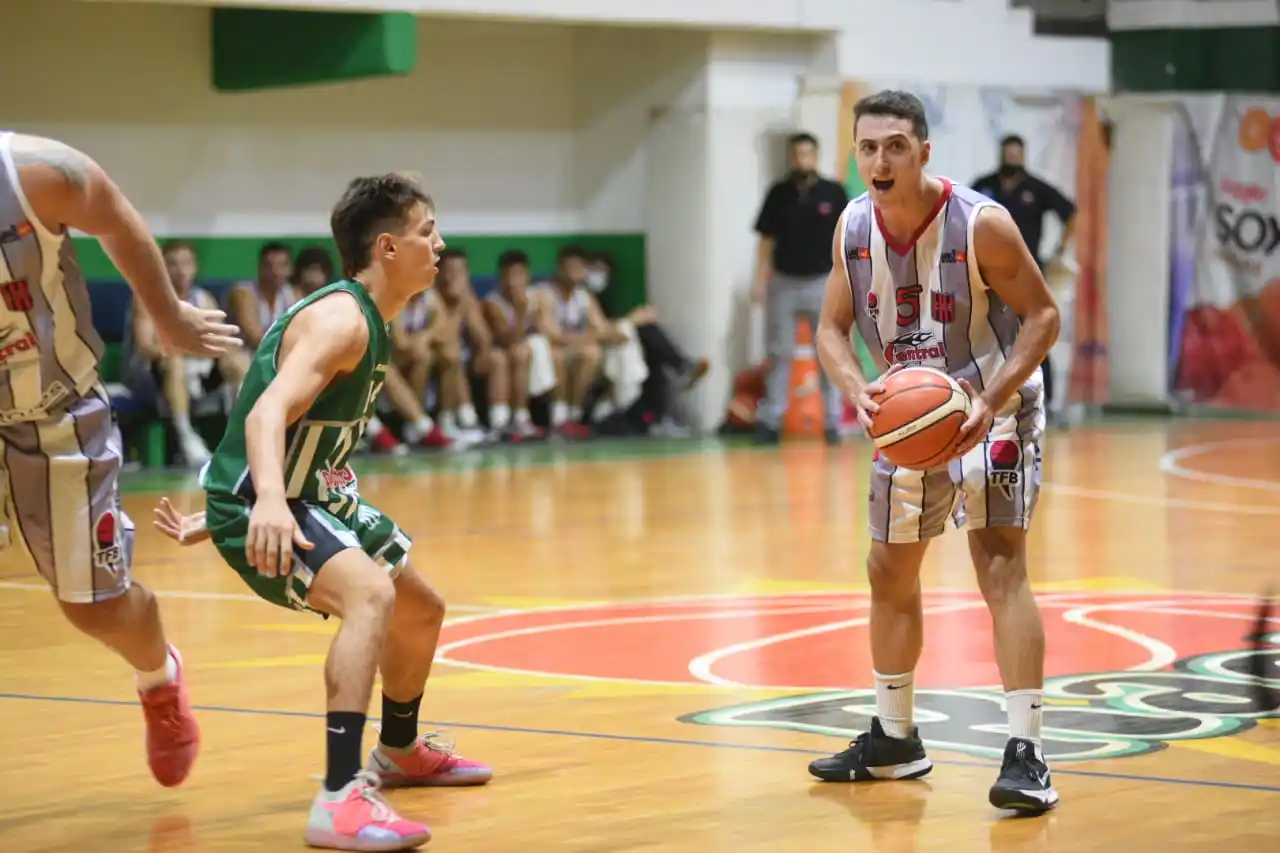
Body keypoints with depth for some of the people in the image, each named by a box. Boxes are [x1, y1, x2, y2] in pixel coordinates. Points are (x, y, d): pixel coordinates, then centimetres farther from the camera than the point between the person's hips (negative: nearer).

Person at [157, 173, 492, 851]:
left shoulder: (369, 324, 11)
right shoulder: (341, 319, -21)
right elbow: (267, 414, -37)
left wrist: (212, 520, 23)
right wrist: (268, 502, -55)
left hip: (315, 496, 11)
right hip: (259, 508, -11)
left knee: (422, 613, 23)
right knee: (372, 593, -34)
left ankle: (399, 751, 50)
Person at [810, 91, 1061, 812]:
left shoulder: (980, 223, -24)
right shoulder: (854, 226, -9)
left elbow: (1042, 315, -18)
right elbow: (832, 328, 0)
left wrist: (989, 402, -30)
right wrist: (858, 389, -22)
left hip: (995, 410, -6)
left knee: (1000, 565, -19)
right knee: (891, 572, 14)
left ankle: (1026, 754, -20)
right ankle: (895, 740, 31)